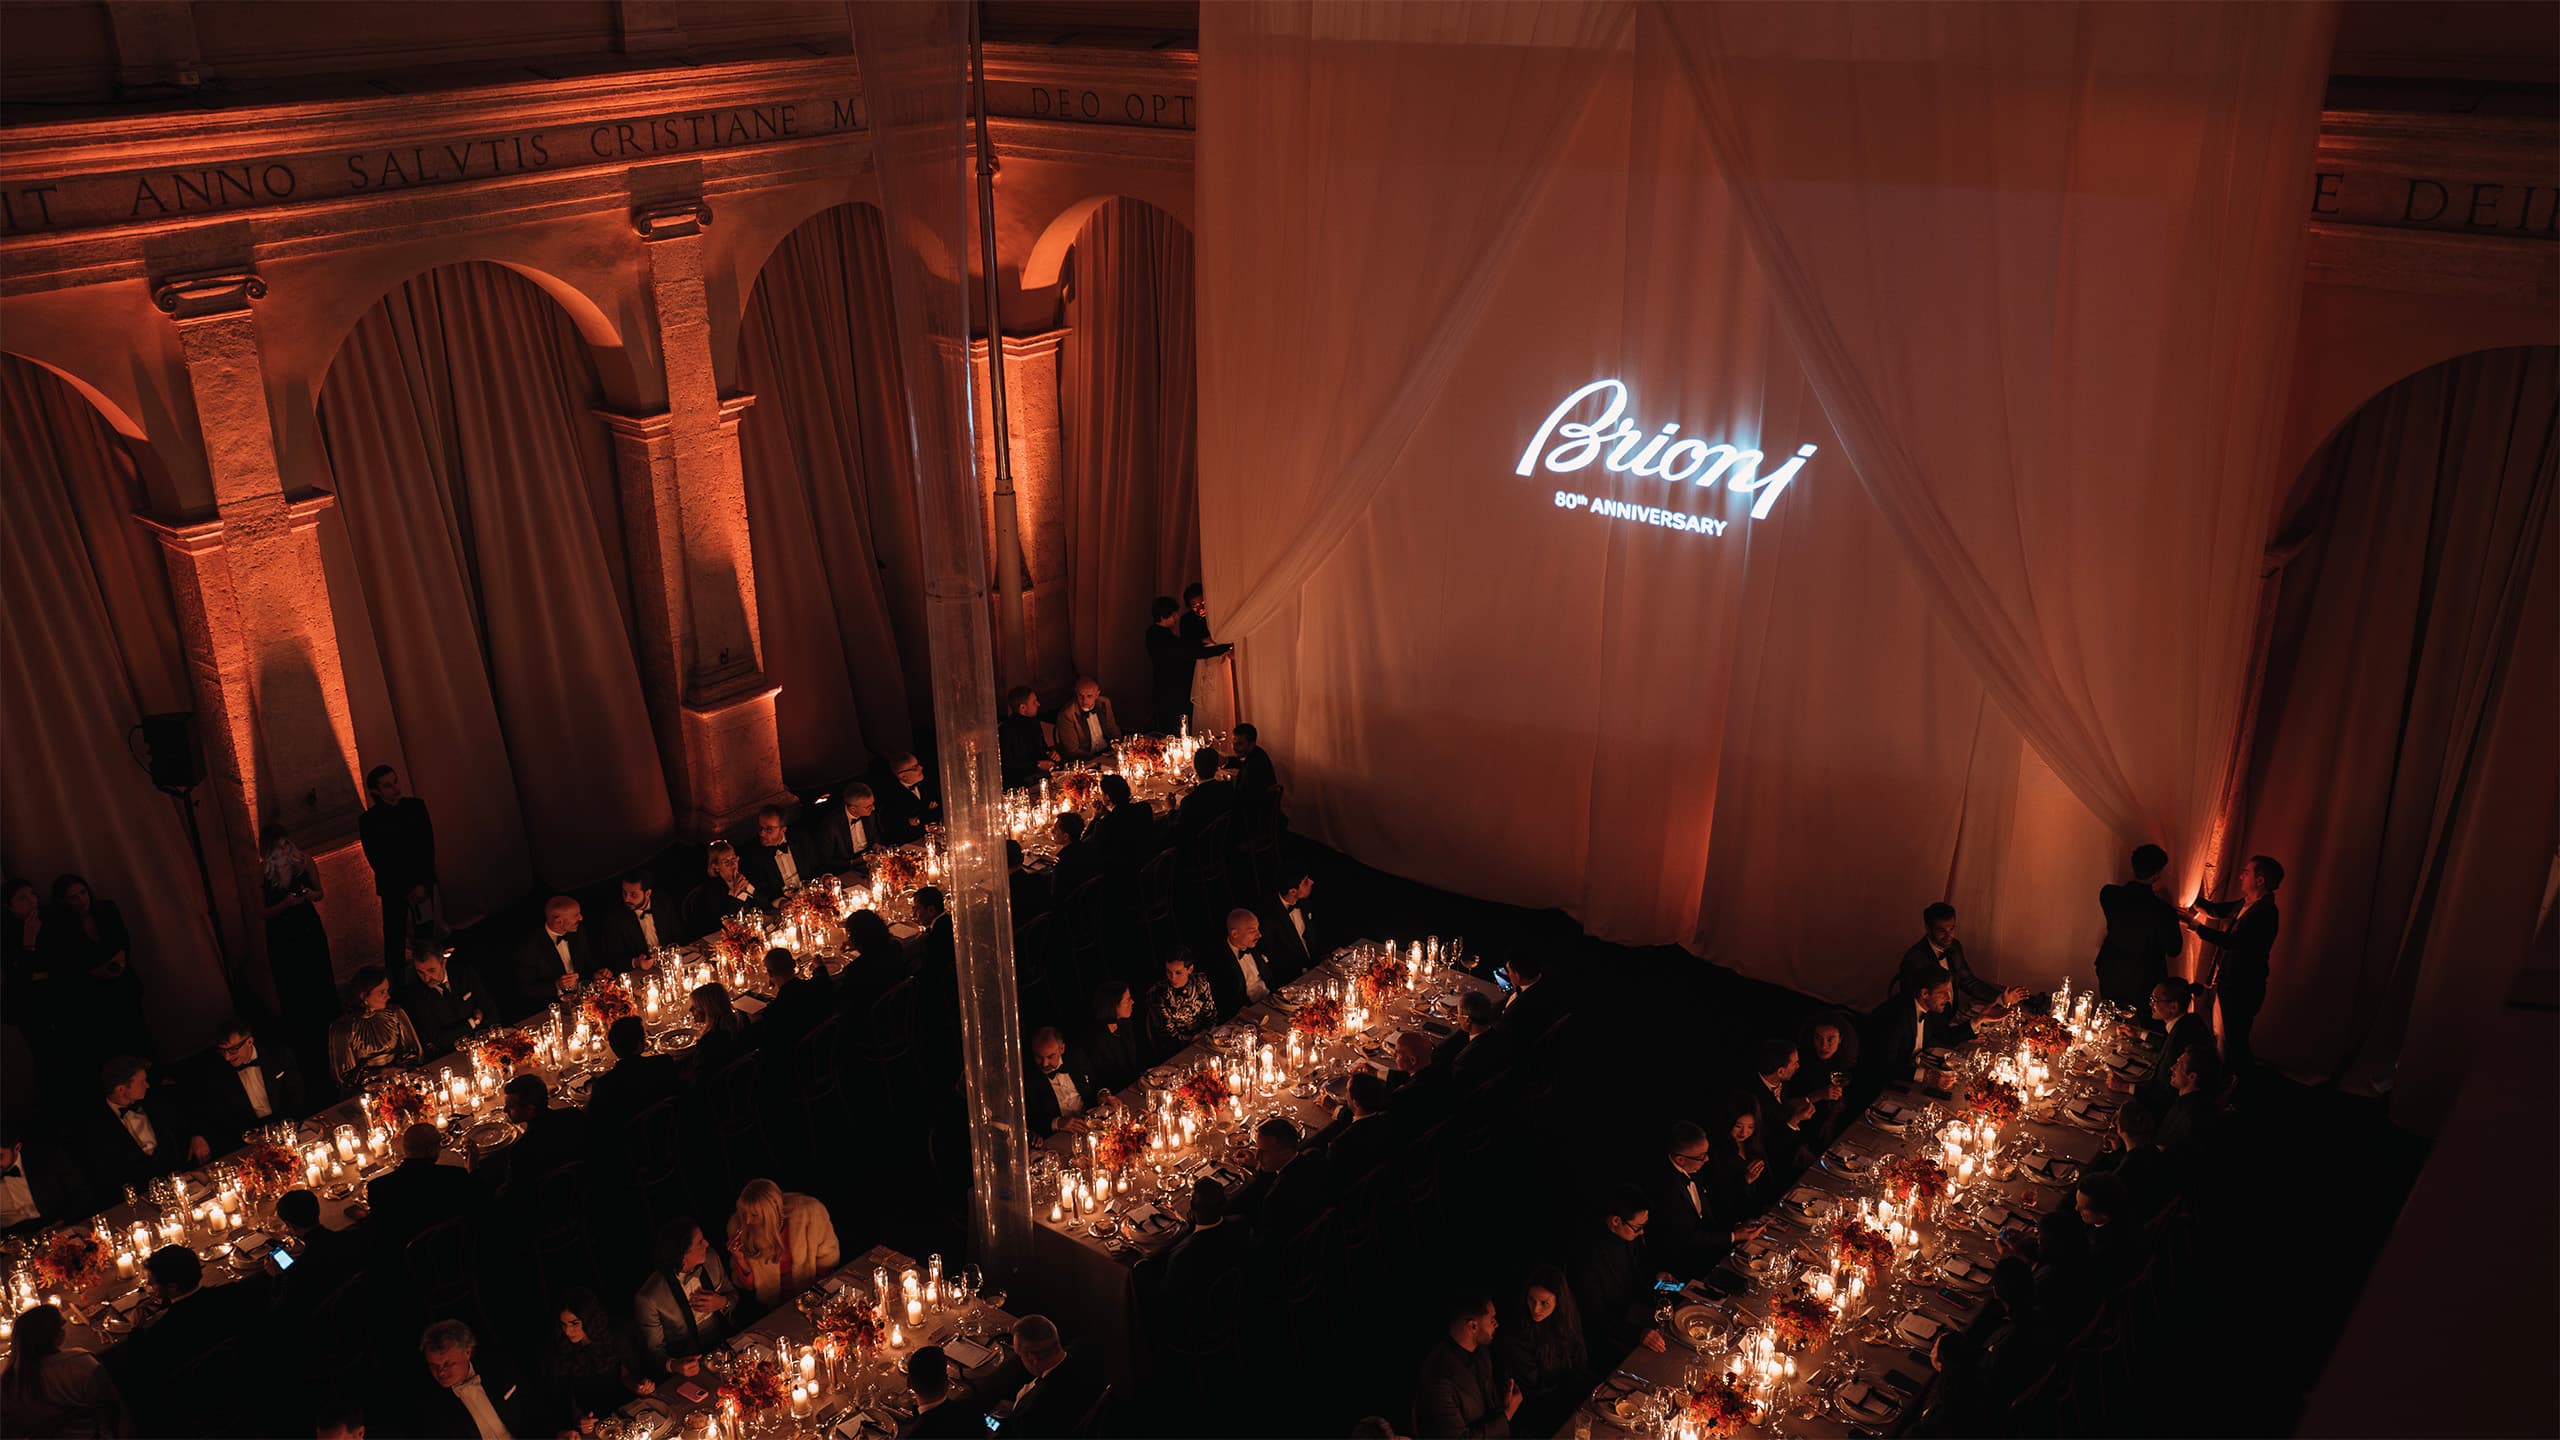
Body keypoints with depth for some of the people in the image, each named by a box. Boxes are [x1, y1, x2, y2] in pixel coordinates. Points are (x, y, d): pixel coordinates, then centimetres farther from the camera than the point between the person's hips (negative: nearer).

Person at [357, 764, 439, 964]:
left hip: (422, 882, 2)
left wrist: (423, 884, -9)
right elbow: (376, 861, -5)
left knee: (425, 936, 2)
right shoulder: (367, 820, -6)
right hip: (392, 888, -2)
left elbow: (428, 848, 0)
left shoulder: (416, 806, 1)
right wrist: (406, 890, -9)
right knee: (395, 941, -4)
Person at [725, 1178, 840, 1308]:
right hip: (768, 1310, 1)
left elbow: (828, 1259, 0)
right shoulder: (738, 1224, -11)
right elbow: (748, 1286, -2)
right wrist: (739, 1259, -18)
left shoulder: (810, 1212, -16)